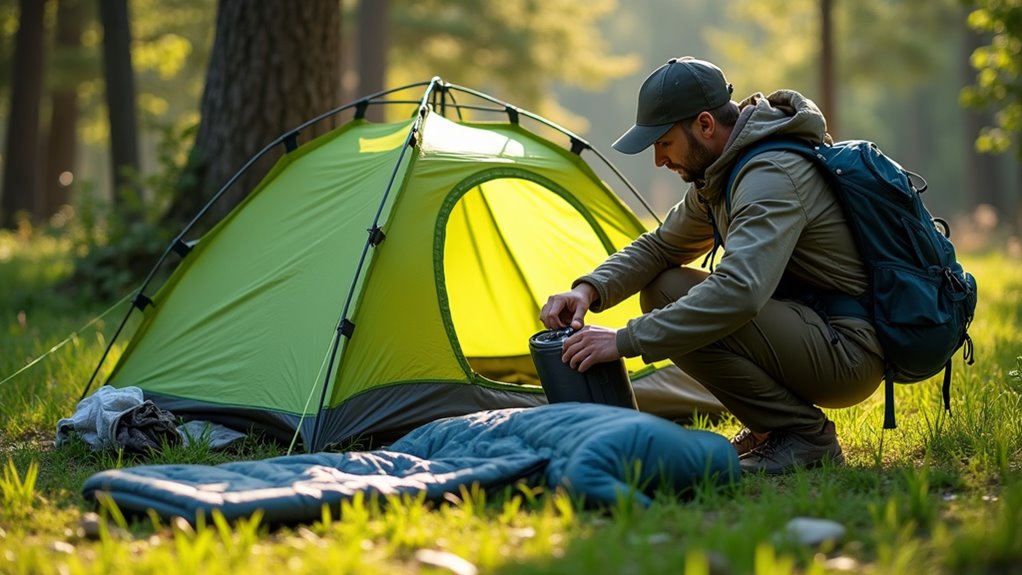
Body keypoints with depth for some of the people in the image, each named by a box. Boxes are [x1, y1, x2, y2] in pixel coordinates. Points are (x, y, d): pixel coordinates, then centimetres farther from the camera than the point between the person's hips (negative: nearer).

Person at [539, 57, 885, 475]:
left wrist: (626, 341, -33)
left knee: (698, 316, -25)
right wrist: (589, 289, -2)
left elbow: (739, 291, -36)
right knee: (662, 289, 6)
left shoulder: (772, 175, -23)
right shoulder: (719, 174, 8)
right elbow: (658, 248, 18)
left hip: (849, 354, -10)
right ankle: (771, 426, 9)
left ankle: (804, 435, -10)